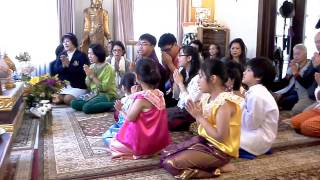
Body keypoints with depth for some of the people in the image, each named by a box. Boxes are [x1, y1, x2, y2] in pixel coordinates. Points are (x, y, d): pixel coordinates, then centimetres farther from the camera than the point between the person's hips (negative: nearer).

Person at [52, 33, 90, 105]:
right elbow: (55, 70, 5)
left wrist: (68, 65, -21)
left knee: (67, 99, -26)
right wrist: (63, 66, -16)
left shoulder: (82, 55, -3)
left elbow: (83, 72, -15)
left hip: (78, 86, -4)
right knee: (55, 99, -21)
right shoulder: (61, 55, 13)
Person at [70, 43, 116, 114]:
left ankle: (113, 105, -17)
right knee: (74, 103, -12)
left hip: (107, 95, -8)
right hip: (94, 93, 8)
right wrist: (88, 75, -8)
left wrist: (92, 75, -16)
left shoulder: (107, 68, -12)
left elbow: (104, 88, -18)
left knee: (87, 108, -30)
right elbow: (88, 86, 11)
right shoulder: (92, 66, 9)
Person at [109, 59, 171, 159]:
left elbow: (129, 118, -15)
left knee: (112, 144, 15)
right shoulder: (159, 94, -2)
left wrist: (133, 98, -10)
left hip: (143, 144, -8)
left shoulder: (141, 98, -26)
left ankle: (138, 153, 3)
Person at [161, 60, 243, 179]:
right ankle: (210, 165, 6)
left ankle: (217, 169, -5)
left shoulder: (224, 103, -23)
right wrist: (197, 114, -10)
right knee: (165, 154, 9)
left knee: (171, 164, -18)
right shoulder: (207, 97, 4)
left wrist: (199, 117, -20)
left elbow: (220, 137, -25)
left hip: (218, 149, -9)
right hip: (204, 141, 9)